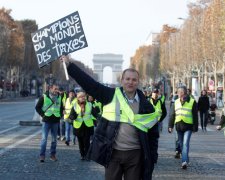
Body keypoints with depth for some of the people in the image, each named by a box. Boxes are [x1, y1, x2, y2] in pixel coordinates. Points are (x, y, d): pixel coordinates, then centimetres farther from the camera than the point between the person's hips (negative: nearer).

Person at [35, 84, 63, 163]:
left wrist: (60, 115, 9)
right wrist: (42, 115, -7)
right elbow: (37, 107, -1)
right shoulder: (44, 97, -5)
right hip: (46, 120, -4)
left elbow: (62, 108, 22)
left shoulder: (59, 98, 7)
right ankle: (42, 155, -1)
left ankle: (53, 154, 19)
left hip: (55, 121, 4)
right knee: (44, 138, -6)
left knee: (54, 139, 10)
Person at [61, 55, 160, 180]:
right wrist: (69, 65, -7)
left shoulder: (145, 106, 2)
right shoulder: (111, 95, 0)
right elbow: (88, 82, -3)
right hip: (113, 153, 0)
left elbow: (153, 133, 7)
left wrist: (152, 157, 2)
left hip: (135, 154, 1)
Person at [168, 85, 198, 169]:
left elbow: (195, 115, 0)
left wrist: (195, 127, -3)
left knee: (185, 143, -15)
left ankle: (184, 161, -21)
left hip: (188, 126, -5)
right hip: (179, 126, 5)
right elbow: (172, 115, 11)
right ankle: (186, 159, 27)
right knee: (181, 144, 12)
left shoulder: (192, 102, -1)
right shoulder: (176, 102, 11)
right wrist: (170, 126, 3)